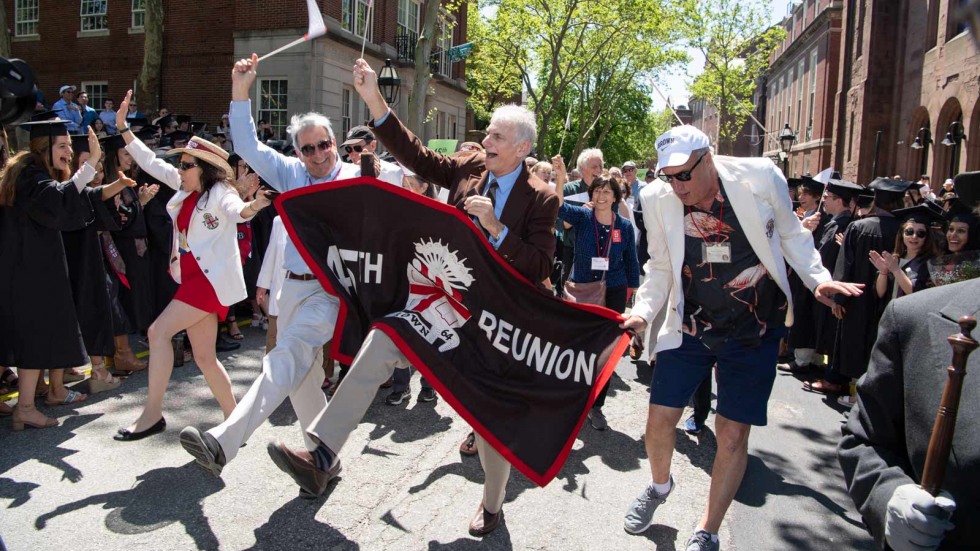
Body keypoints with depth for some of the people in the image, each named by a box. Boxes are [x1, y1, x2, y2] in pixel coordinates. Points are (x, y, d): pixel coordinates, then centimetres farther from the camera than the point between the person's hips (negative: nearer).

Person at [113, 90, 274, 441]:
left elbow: (236, 211, -31)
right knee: (204, 357, 8)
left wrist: (253, 206, -53)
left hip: (212, 278, -9)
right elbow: (150, 162, 20)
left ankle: (152, 413, -10)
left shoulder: (219, 192, -10)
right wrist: (123, 127, 19)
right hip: (193, 277, 9)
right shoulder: (185, 188, 12)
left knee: (159, 331, -18)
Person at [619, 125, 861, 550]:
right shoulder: (657, 198, -9)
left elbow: (790, 233, 3)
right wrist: (644, 311, -14)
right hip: (690, 325, 2)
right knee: (660, 419, 3)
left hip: (754, 328, -1)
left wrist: (817, 278, -10)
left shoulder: (760, 177, -14)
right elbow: (660, 268, 2)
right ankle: (660, 486, 39)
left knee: (732, 434, 1)